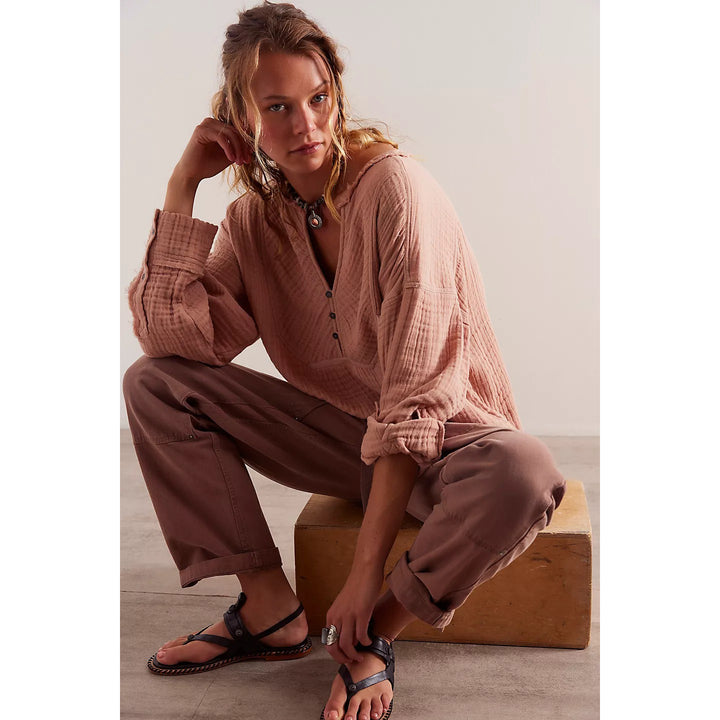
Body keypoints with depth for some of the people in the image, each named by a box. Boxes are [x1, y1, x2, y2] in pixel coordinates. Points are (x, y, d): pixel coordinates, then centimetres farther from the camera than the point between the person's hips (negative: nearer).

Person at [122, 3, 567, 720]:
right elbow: (173, 337, -13)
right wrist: (182, 186, -13)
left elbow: (416, 390, -25)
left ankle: (373, 631, -13)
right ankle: (268, 605, -6)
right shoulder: (257, 216, -1)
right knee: (152, 383, -8)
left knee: (524, 472, -39)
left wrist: (367, 568, -27)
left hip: (441, 437, -4)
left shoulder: (395, 185, -20)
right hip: (340, 431, 5)